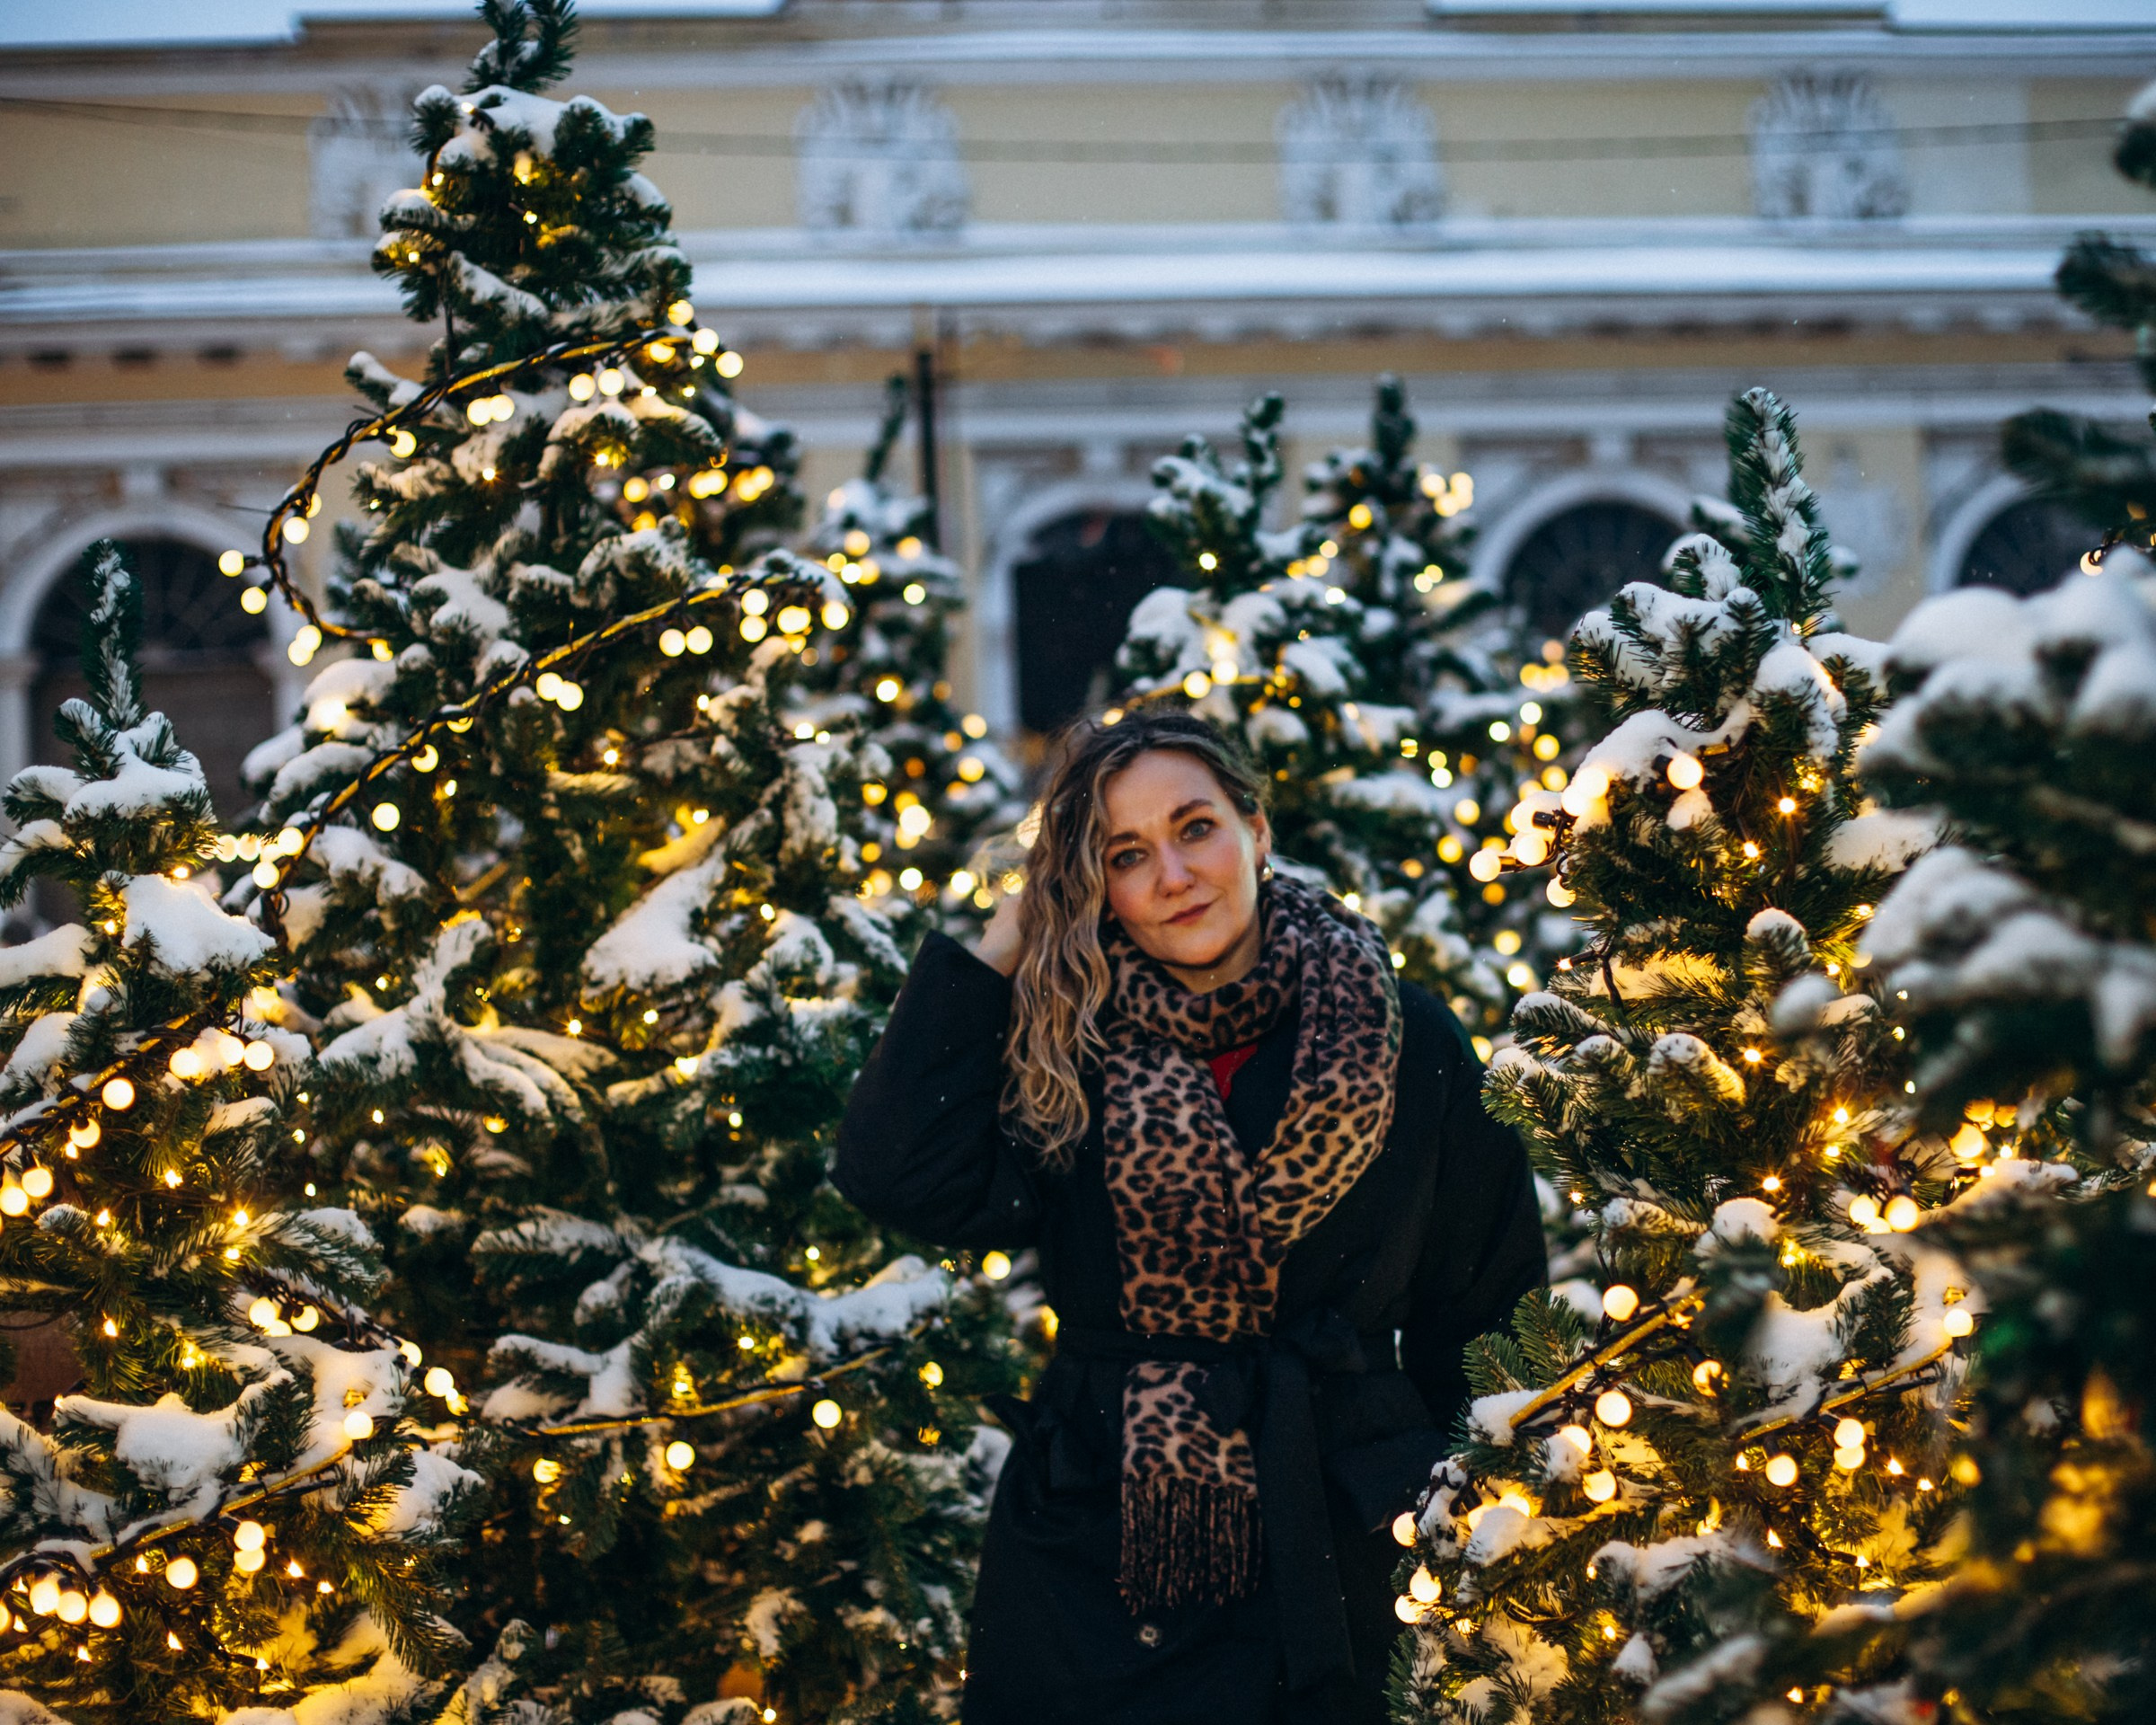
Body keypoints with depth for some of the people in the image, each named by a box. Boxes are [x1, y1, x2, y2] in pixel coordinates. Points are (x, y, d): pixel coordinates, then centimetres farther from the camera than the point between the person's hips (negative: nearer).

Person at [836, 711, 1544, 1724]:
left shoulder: (1410, 1049, -1)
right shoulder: (1070, 1055, 0)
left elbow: (1490, 1310, 7)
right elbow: (901, 1177, -16)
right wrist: (998, 952, -9)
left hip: (1319, 1560, 0)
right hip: (1086, 1570, 1)